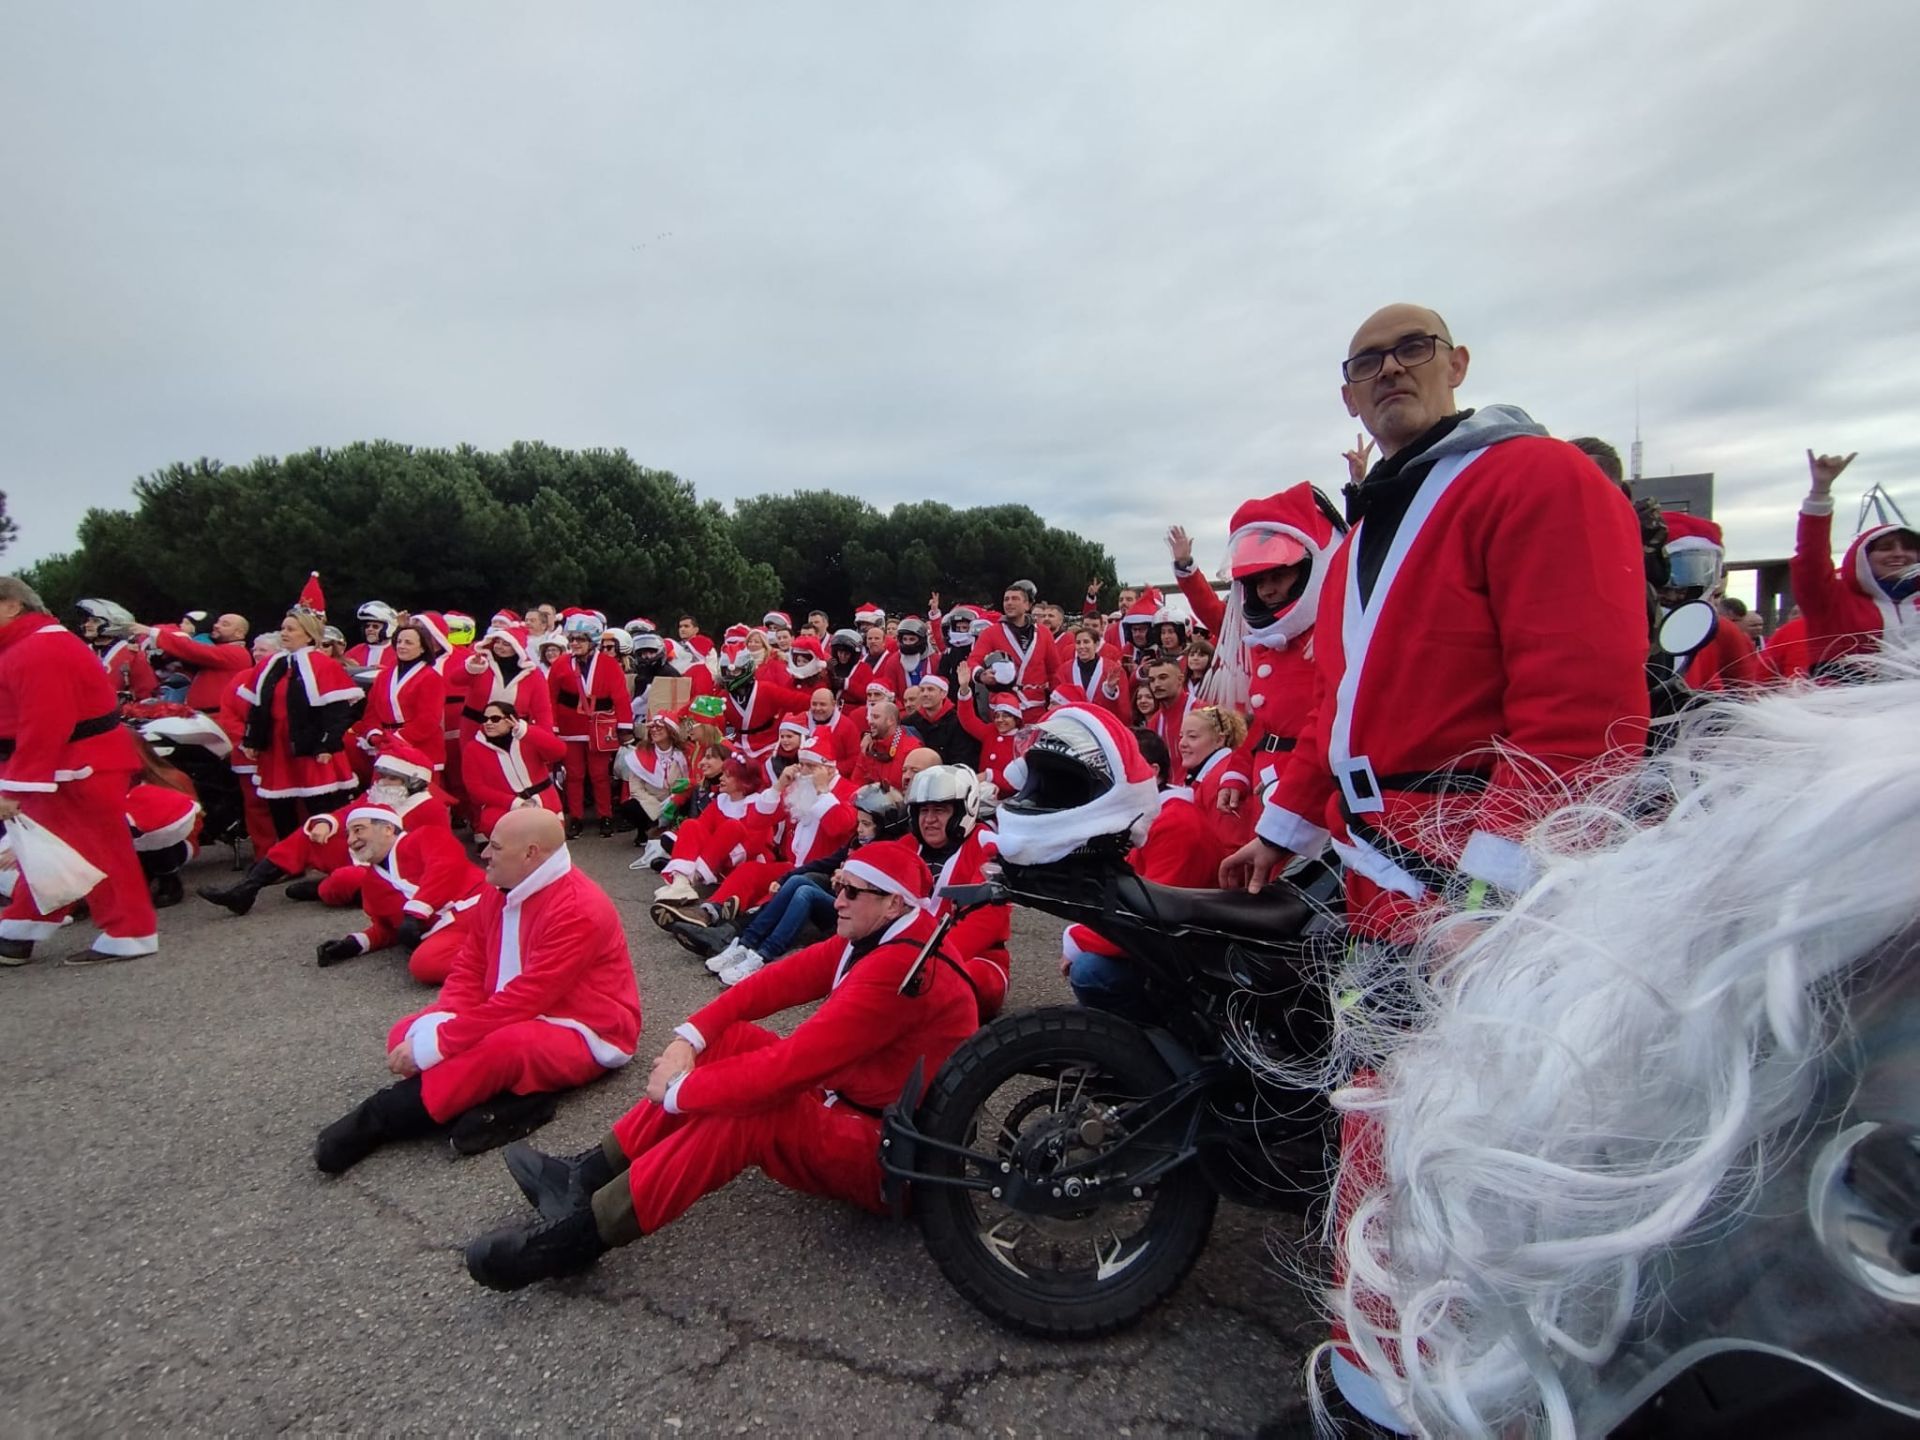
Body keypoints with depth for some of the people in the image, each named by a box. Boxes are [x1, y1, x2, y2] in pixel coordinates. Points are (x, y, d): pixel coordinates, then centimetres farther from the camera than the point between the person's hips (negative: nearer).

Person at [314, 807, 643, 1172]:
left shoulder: (578, 910, -25)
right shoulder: (498, 890, 3)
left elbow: (525, 998, -28)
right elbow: (469, 969, 4)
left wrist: (437, 1044, -26)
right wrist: (434, 1028, -15)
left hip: (586, 1034, -9)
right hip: (517, 1018, 9)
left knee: (497, 1048, -37)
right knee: (406, 1035, -6)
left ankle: (377, 1119, -19)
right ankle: (512, 1100, -22)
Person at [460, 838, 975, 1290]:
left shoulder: (900, 969, -29)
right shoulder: (870, 940, 2)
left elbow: (789, 1063, -31)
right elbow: (775, 981, -1)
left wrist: (678, 1091, -19)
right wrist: (689, 1039, -13)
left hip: (891, 1157, -9)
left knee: (745, 1110, -29)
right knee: (728, 1040, -1)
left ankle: (579, 1233, -18)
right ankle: (588, 1177, 3)